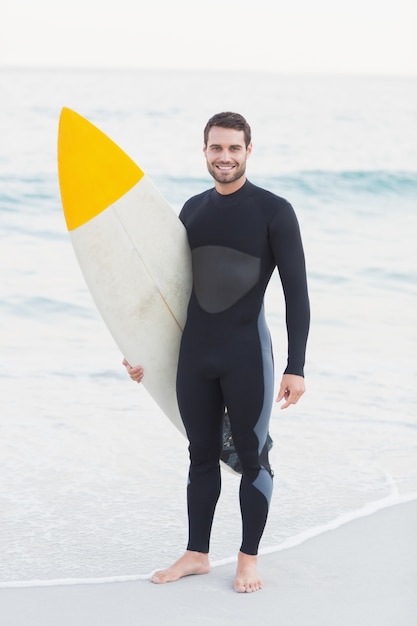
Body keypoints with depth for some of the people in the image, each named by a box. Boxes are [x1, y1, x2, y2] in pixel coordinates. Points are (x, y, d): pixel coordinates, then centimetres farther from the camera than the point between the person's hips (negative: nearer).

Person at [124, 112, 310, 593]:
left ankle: (248, 558, 15)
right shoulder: (193, 211, 10)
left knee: (252, 457, 3)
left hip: (247, 354, -5)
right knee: (202, 456, 12)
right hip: (195, 352, 5)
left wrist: (296, 367, -13)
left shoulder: (273, 211, -6)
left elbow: (296, 291, -7)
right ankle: (197, 554, 22)